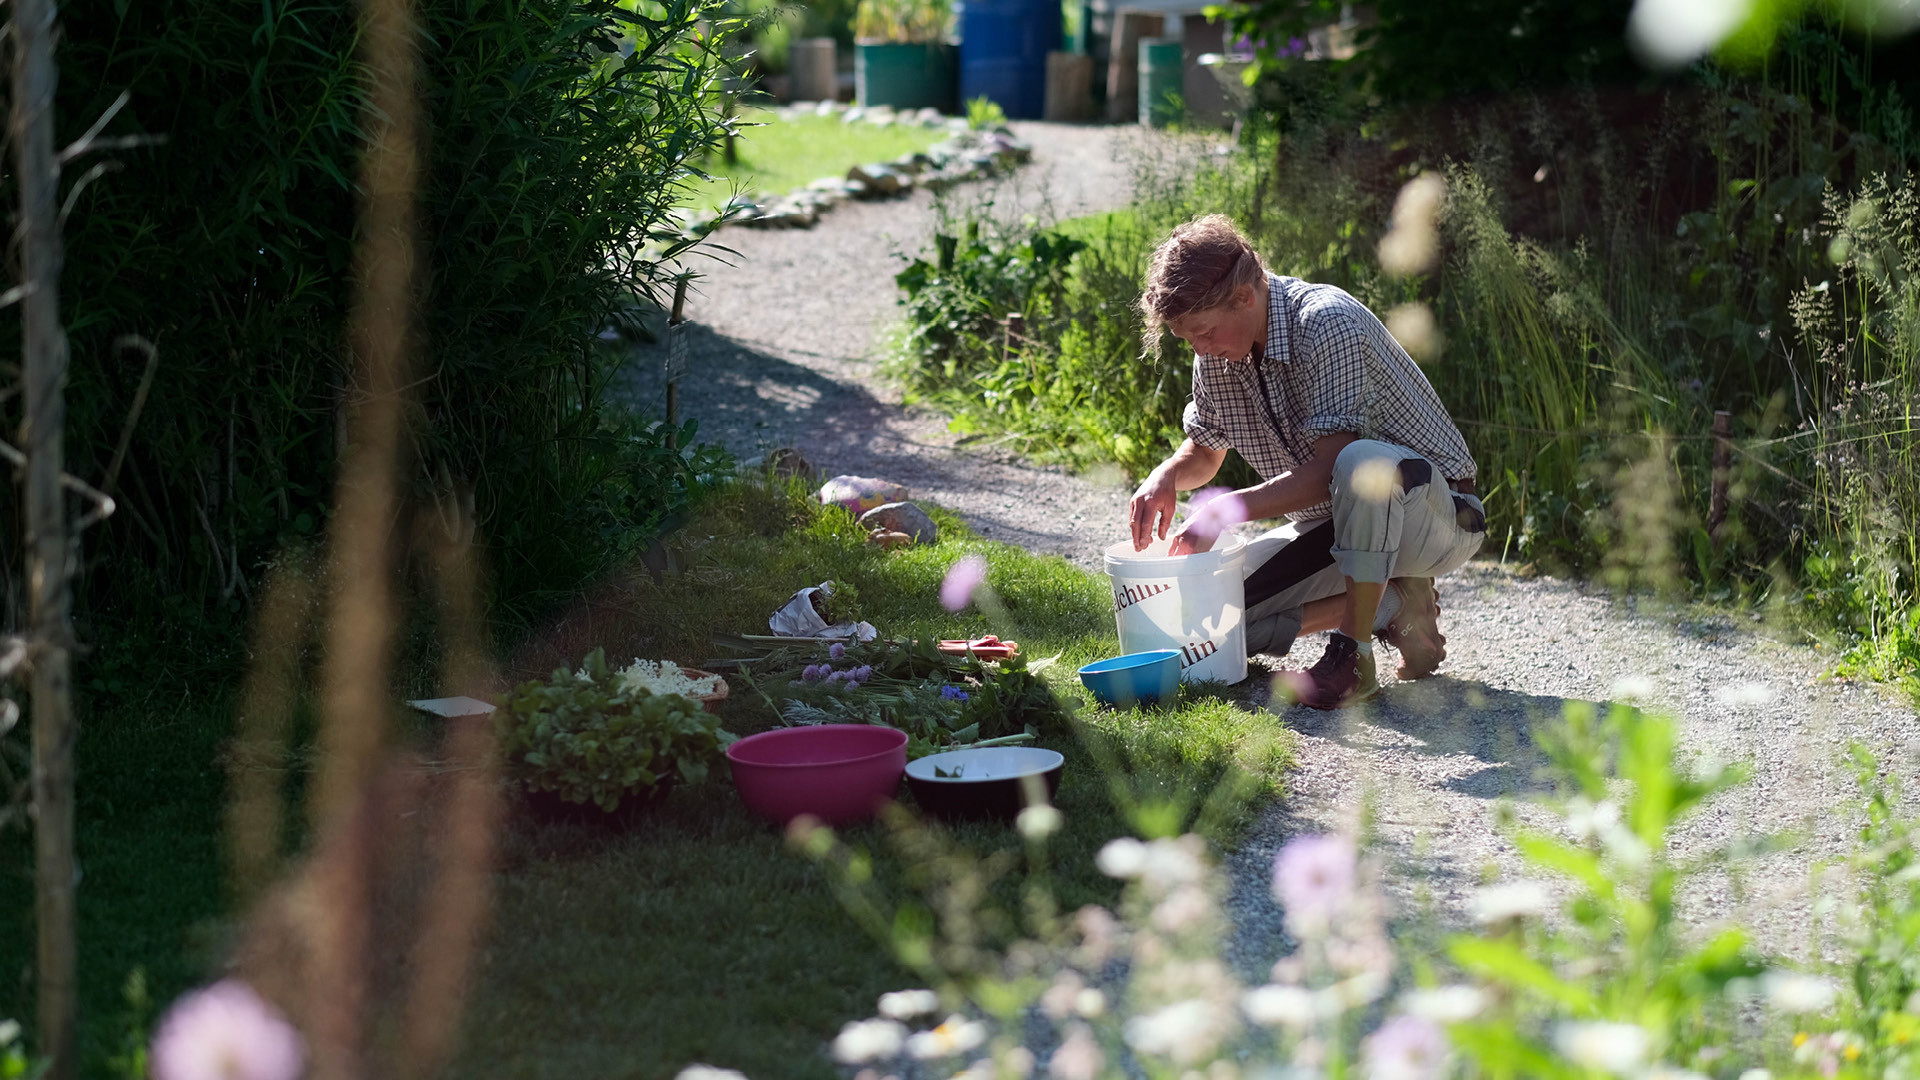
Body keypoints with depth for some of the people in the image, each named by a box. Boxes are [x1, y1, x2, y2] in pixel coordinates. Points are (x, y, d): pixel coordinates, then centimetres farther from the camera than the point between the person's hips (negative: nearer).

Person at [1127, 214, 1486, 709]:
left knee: (1363, 465, -42)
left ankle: (1353, 655, -28)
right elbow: (1203, 453, 16)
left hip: (1440, 516, -8)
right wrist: (1166, 477, -7)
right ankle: (1393, 605, 1)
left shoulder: (1328, 324, -25)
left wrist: (1226, 511, -28)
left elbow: (1331, 470, -29)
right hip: (1337, 523, 8)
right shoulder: (1217, 354, -1)